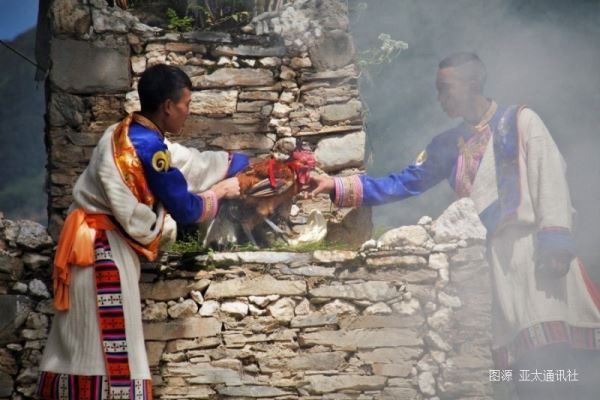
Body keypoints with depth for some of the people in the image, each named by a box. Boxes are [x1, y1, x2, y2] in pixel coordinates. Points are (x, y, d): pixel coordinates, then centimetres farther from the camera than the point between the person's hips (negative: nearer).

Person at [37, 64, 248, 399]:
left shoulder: (132, 135, 12)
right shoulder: (149, 148, -18)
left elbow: (194, 163, 22)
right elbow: (184, 209, -12)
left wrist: (250, 163, 28)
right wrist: (220, 192, 7)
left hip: (97, 245, 10)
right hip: (104, 249, -10)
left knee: (79, 345, 12)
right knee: (111, 350, -7)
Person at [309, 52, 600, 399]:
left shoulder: (520, 120, 5)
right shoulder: (447, 145, 20)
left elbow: (549, 176, -5)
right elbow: (403, 184, 18)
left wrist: (554, 237, -19)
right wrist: (338, 186, 8)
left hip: (534, 245, -4)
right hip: (493, 254, 5)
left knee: (559, 350, -16)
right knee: (529, 361, -3)